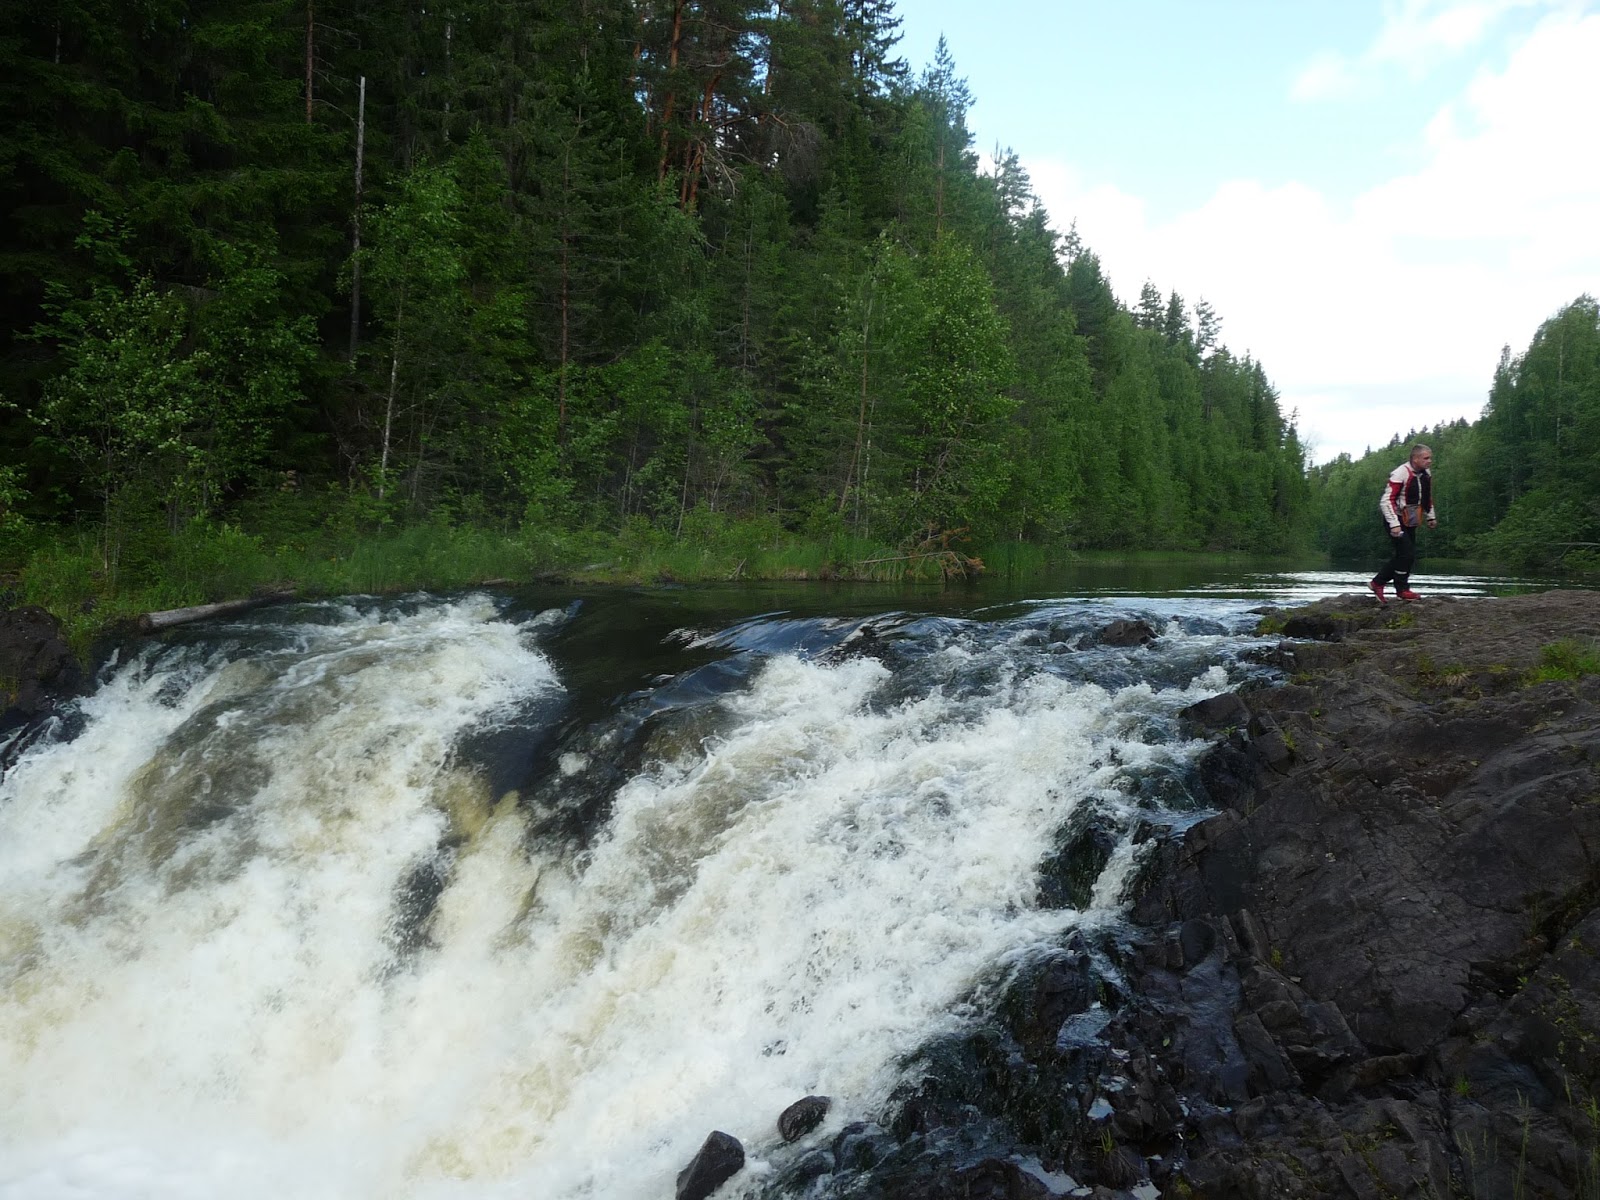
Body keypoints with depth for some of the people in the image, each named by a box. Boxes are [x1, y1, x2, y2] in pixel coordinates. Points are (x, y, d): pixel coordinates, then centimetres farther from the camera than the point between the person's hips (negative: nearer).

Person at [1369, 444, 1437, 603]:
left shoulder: (1426, 473, 6)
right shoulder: (1400, 474, -21)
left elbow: (1427, 497, 23)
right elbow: (1386, 500, -24)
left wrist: (1431, 517, 22)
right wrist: (1394, 524, -28)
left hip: (1410, 522, 9)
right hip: (1397, 520, -9)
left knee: (1406, 556, 8)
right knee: (1405, 554, -10)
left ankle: (1377, 583, 18)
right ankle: (1402, 589, 5)